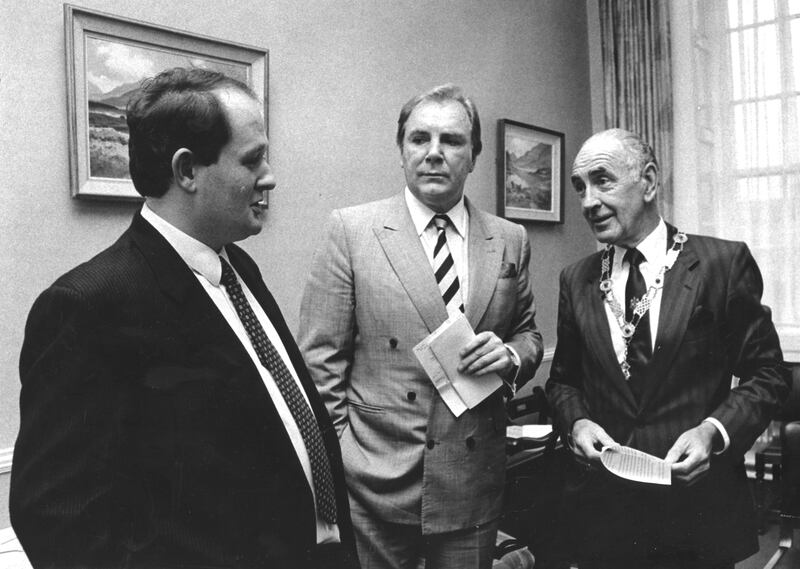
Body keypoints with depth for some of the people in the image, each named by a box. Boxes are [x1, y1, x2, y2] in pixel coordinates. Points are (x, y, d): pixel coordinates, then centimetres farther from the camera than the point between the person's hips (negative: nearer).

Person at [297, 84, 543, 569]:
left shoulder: (510, 241, 4)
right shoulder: (351, 230, -5)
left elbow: (528, 334, 15)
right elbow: (320, 359, -5)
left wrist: (511, 354, -8)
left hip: (473, 486, 3)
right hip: (375, 482, -2)